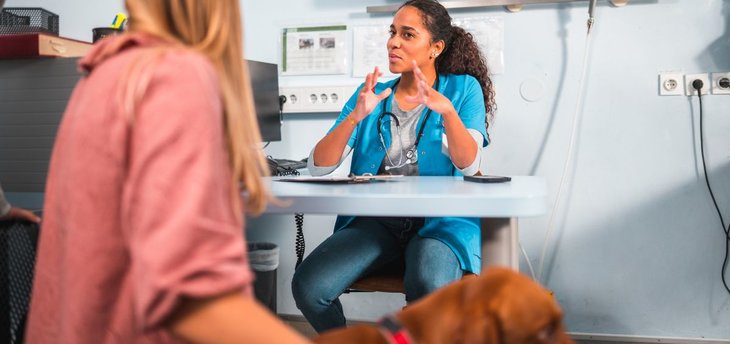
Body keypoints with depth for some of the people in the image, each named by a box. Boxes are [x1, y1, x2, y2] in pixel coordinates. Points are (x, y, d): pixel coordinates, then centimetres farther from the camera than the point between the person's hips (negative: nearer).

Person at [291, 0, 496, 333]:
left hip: (440, 221, -3)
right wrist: (356, 116, -14)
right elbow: (319, 166, 2)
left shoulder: (463, 88, 5)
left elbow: (468, 164, -10)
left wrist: (446, 109, -26)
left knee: (428, 288, -37)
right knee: (308, 285, -22)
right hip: (376, 221, 3)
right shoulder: (372, 93, 11)